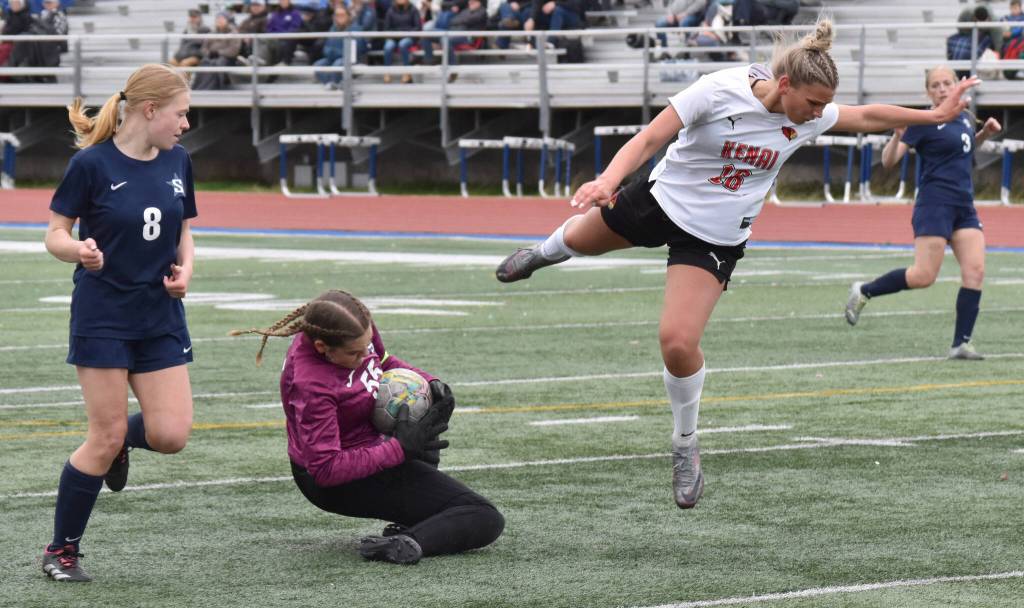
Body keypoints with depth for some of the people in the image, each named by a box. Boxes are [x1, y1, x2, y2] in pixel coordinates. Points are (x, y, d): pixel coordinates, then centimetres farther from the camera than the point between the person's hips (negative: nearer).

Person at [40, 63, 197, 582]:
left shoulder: (177, 161, 4)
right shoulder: (92, 164, -12)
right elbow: (55, 233, -6)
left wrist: (184, 270, -5)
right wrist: (79, 251, -28)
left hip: (160, 317, 5)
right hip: (102, 317, -5)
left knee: (170, 435, -6)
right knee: (106, 437, -6)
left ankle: (120, 441, 30)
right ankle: (61, 551, 10)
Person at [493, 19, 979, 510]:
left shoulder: (809, 116, -13)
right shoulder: (719, 90, -26)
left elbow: (868, 116, 5)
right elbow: (650, 138, -26)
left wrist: (936, 115, 6)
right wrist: (608, 180, -40)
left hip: (715, 238, 1)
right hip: (661, 198, 0)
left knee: (678, 343, -17)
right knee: (579, 239, 27)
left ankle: (685, 447, 9)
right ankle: (544, 253, 68)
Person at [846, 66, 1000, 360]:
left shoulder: (965, 117, 13)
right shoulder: (925, 123, -8)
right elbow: (888, 160, -12)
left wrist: (985, 134, 16)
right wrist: (898, 135, -31)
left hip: (965, 207, 7)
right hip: (935, 205, -7)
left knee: (975, 271, -8)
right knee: (924, 276, -12)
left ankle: (961, 343, -7)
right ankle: (863, 292, 10)